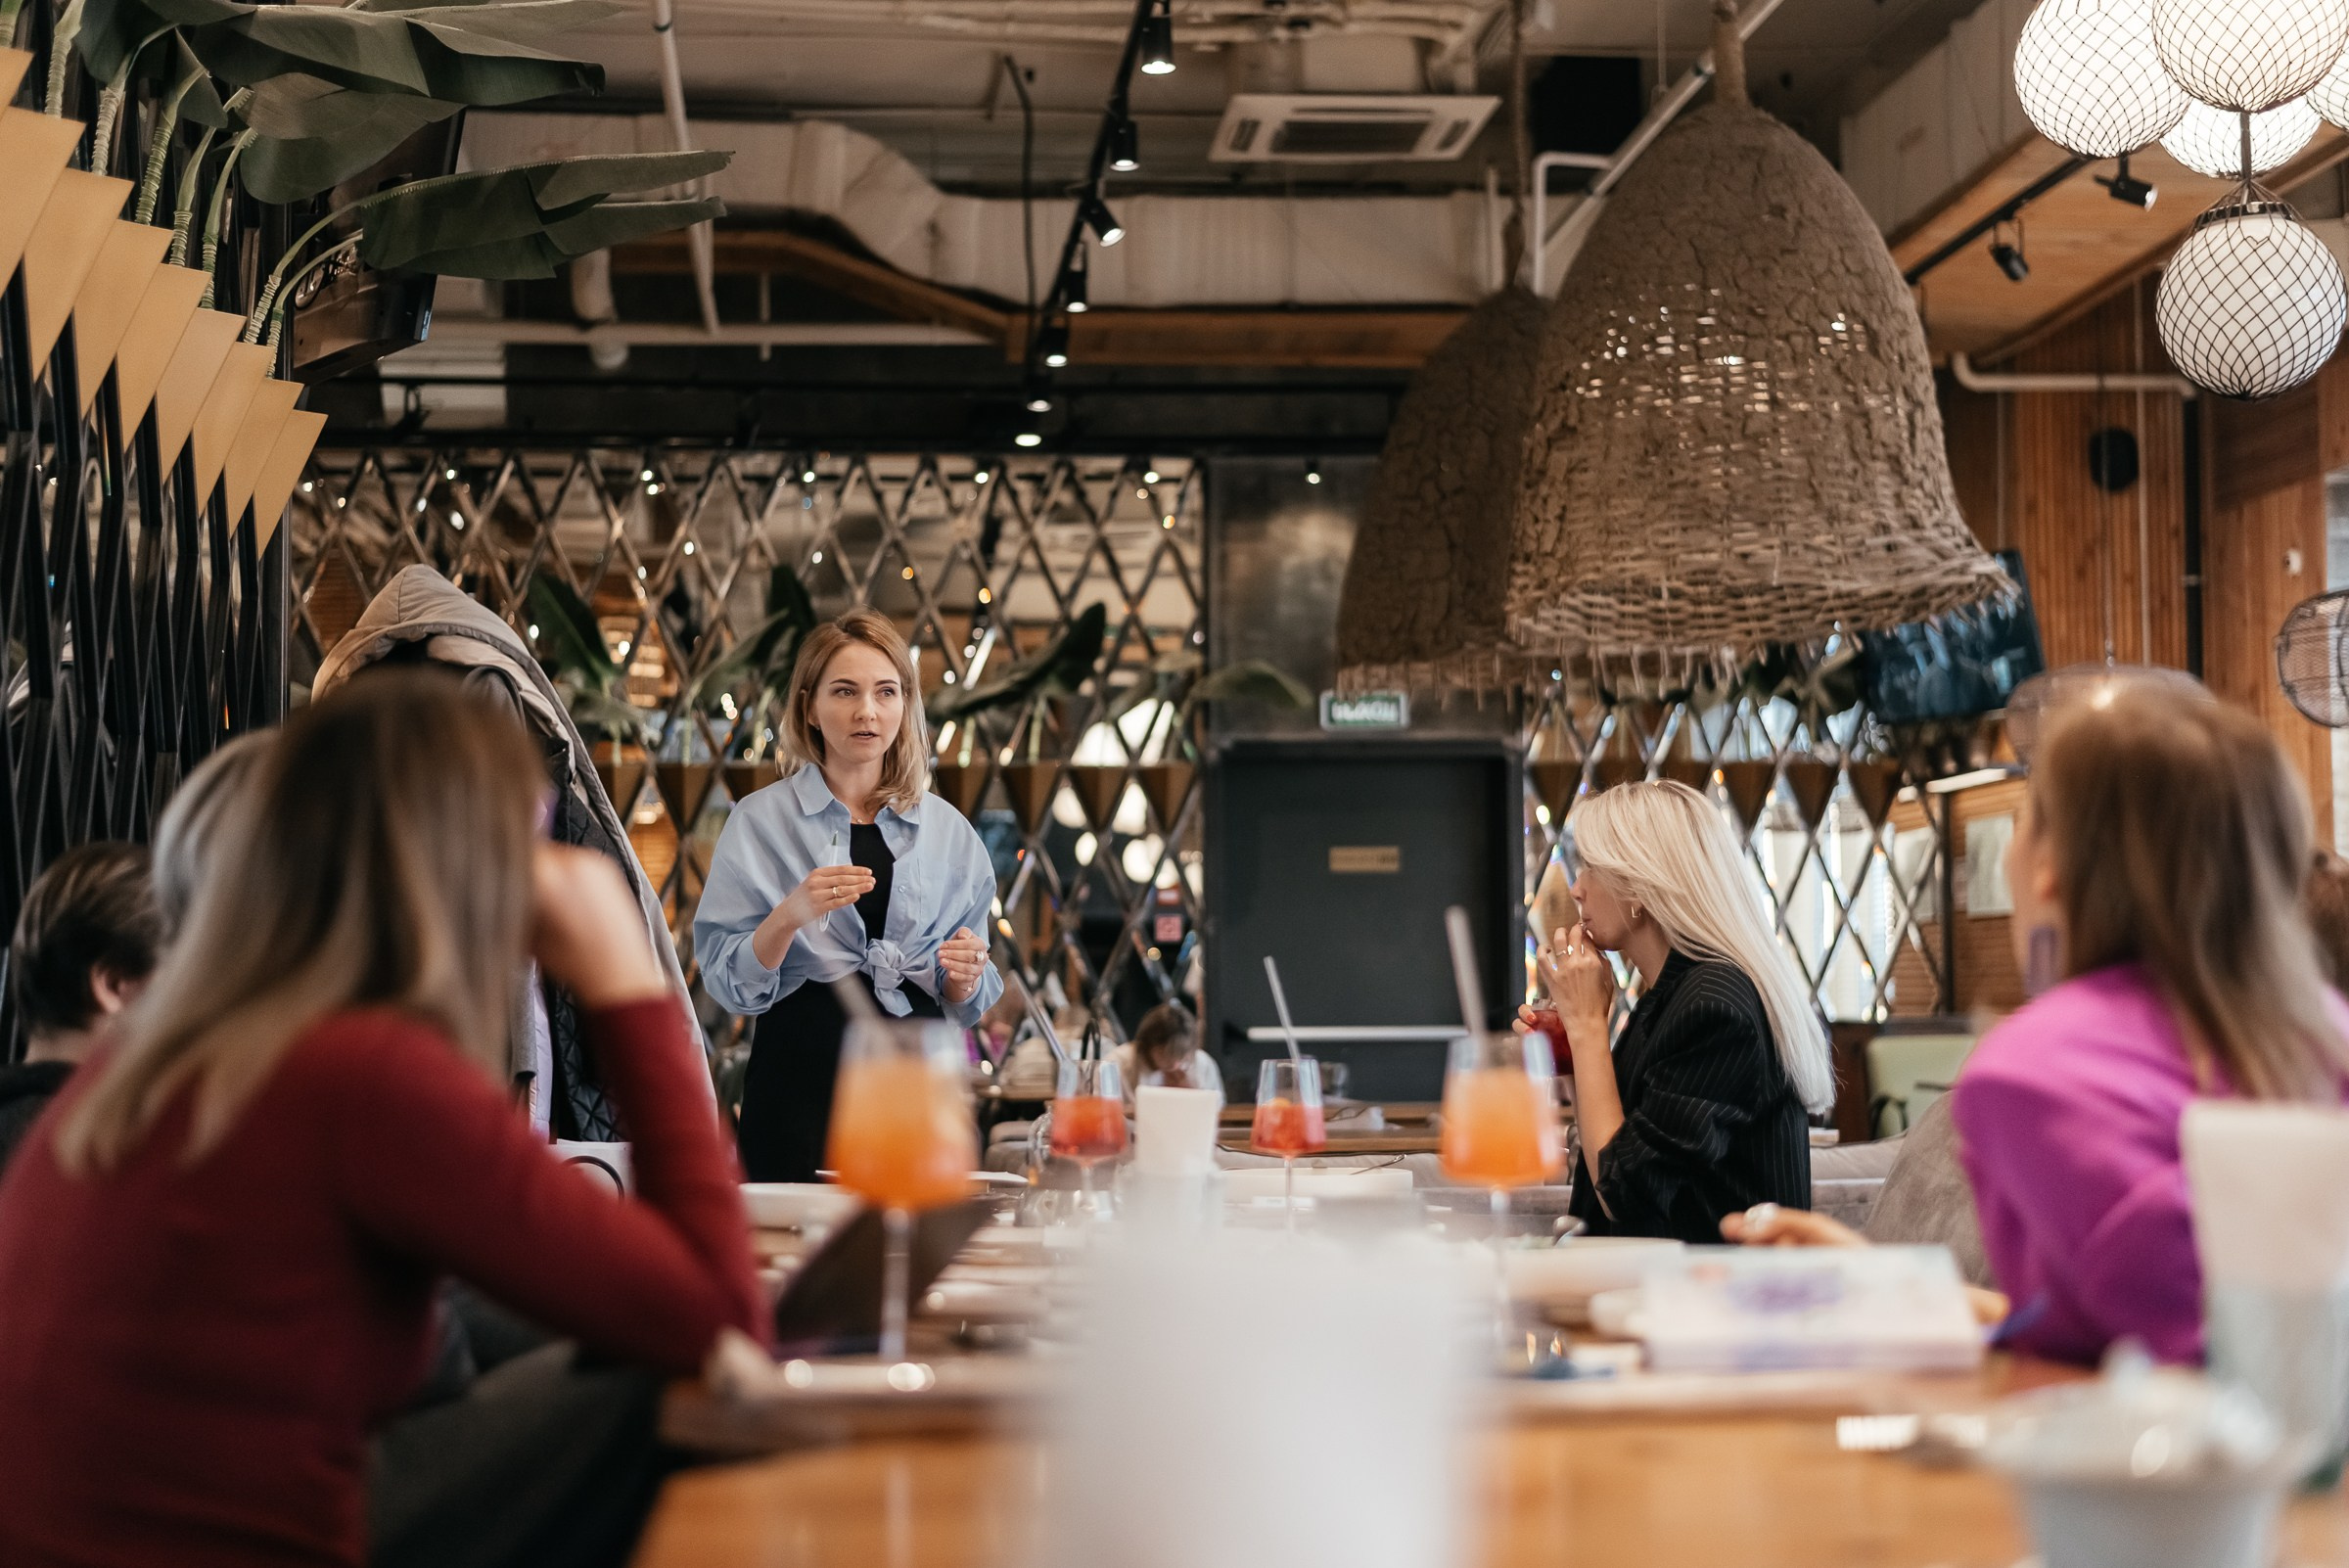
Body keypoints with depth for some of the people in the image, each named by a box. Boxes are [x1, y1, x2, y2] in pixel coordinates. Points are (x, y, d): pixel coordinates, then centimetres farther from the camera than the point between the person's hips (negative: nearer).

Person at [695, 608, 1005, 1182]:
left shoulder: (949, 831, 10)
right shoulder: (761, 821, 3)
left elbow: (967, 1005, 13)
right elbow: (729, 982, -5)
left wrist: (966, 978, -8)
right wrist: (791, 916, -20)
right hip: (803, 1076, -2)